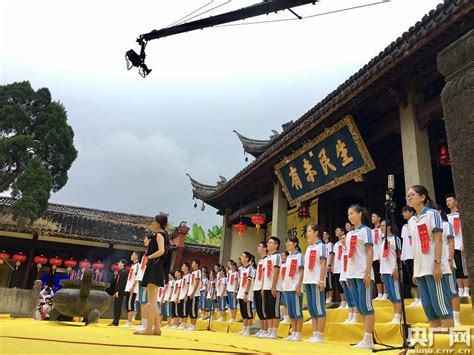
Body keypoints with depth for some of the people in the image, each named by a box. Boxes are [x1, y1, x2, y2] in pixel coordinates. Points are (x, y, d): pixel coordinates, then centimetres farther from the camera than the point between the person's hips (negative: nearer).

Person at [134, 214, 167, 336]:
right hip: (154, 268, 10)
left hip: (155, 268, -10)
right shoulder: (161, 235, 21)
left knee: (152, 301, -10)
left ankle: (149, 328, -8)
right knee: (153, 301, 10)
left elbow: (161, 251, -21)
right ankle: (156, 328, 10)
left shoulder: (159, 234, -7)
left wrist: (148, 257, -12)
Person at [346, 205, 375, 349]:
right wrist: (347, 274, 14)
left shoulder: (366, 230, -3)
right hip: (352, 274, 7)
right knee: (360, 307, 9)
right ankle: (367, 339, 15)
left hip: (363, 274, -7)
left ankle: (368, 340, -2)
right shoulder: (349, 234, 17)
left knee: (366, 306, -6)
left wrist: (368, 273, -16)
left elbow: (370, 252, -9)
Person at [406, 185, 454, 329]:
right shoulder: (411, 221, 16)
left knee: (441, 305, -5)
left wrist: (437, 264, -17)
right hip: (421, 269, 7)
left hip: (434, 268, -7)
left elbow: (438, 240, -10)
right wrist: (415, 270, 15)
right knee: (428, 307, 8)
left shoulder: (432, 214, -3)